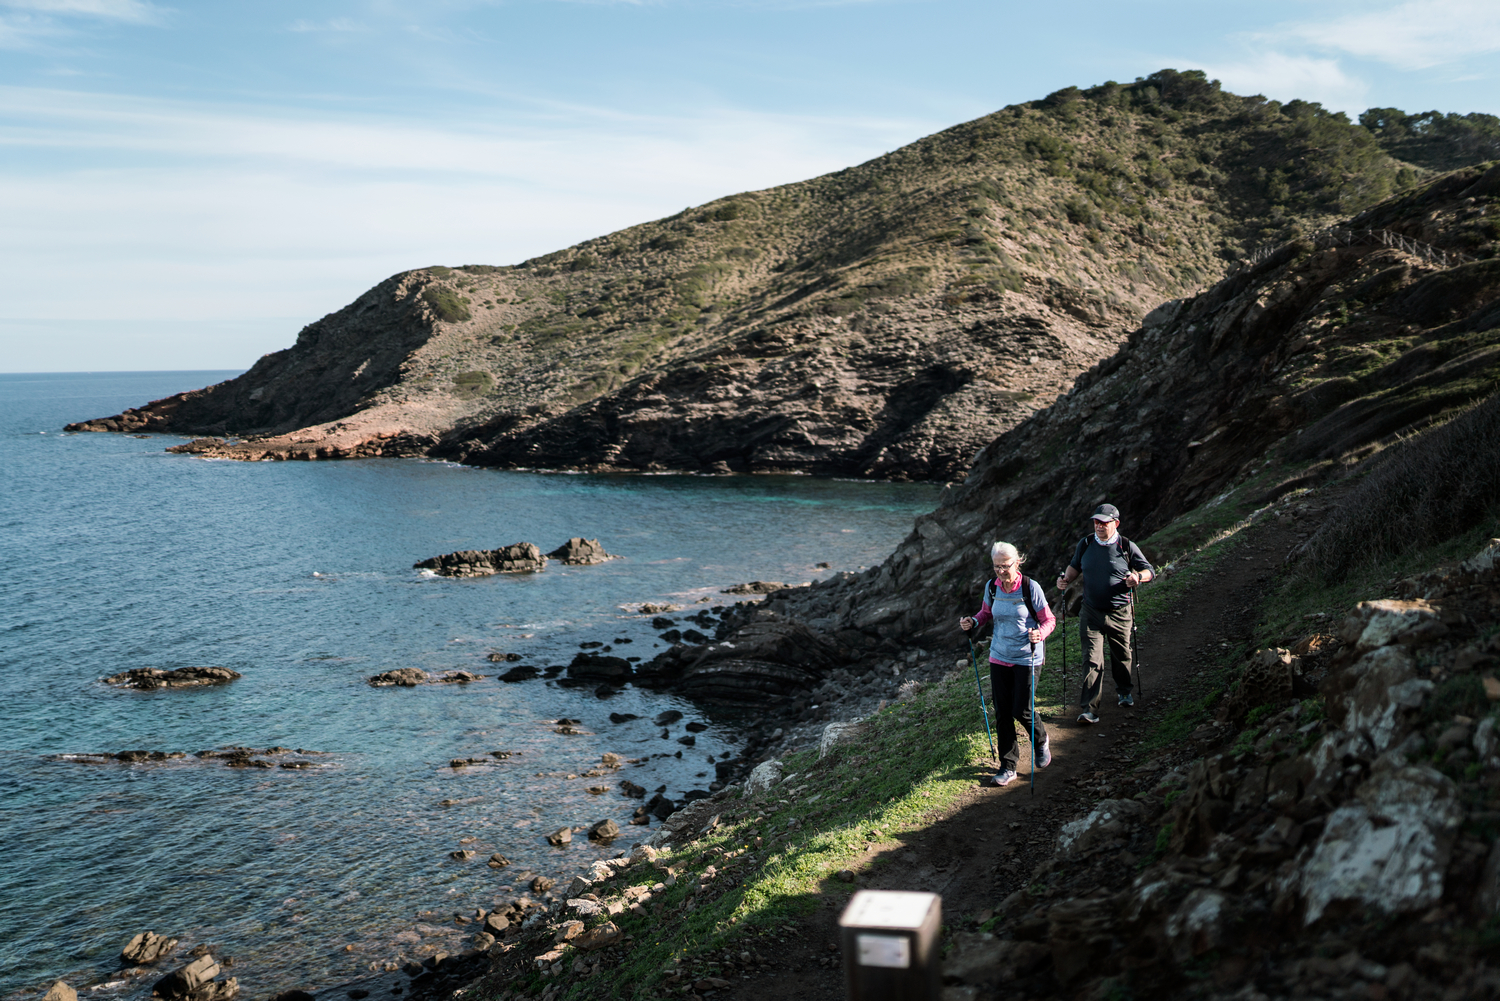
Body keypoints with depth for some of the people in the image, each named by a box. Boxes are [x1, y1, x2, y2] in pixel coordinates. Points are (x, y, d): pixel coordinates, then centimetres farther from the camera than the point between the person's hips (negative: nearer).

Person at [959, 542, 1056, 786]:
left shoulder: (1030, 587, -14)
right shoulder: (991, 587, -1)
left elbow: (1048, 619, -8)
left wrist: (1040, 633, -29)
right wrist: (973, 621, -6)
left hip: (1027, 658, -4)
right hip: (999, 656, 4)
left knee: (1021, 711, -3)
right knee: (1002, 711, 4)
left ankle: (1041, 741, 32)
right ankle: (1008, 766, 15)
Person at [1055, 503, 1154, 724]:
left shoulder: (1127, 547, -5)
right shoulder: (1085, 544, 3)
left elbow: (1150, 571, 2)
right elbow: (1075, 566, 20)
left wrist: (1138, 577, -19)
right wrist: (1066, 578, 0)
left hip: (1120, 613, -1)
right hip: (1091, 613, 1)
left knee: (1121, 656, 16)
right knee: (1092, 660, -9)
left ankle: (1124, 691, 44)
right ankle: (1089, 709, -11)